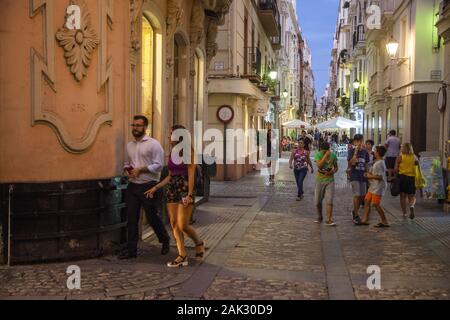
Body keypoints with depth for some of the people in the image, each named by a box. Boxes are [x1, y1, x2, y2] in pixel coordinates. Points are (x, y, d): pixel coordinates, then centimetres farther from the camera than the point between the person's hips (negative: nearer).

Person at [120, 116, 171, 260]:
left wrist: (140, 169, -18)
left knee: (152, 217, 3)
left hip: (149, 186, -5)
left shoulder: (153, 144, -7)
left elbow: (158, 165, -13)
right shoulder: (129, 145, 13)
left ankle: (165, 240, 29)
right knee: (132, 218, 3)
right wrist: (126, 169, 1)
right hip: (133, 186, 6)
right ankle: (131, 249, 10)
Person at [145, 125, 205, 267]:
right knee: (174, 224, 3)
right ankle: (182, 256, 9)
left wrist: (189, 195, -19)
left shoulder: (188, 153, -8)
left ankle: (199, 243, 21)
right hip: (172, 190, 7)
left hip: (185, 190, -7)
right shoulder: (172, 154, 12)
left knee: (183, 225, -7)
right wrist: (155, 188, 12)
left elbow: (191, 176, -12)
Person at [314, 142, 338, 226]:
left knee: (329, 201, -10)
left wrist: (333, 171, -12)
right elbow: (319, 165, -23)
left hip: (330, 180, 0)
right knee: (318, 201, 8)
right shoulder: (318, 155, -7)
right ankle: (319, 217, 29)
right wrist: (326, 155, -23)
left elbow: (336, 167, 10)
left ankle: (328, 220, -8)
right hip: (320, 180, 0)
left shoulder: (333, 155, 0)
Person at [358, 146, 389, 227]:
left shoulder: (379, 163, -19)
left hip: (378, 187, -11)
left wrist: (370, 176, -13)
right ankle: (365, 220, 17)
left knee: (376, 204, -6)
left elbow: (380, 176, -24)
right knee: (367, 200, 11)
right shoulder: (377, 162, 13)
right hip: (373, 186, 11)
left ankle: (384, 222, 3)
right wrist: (369, 173, 8)